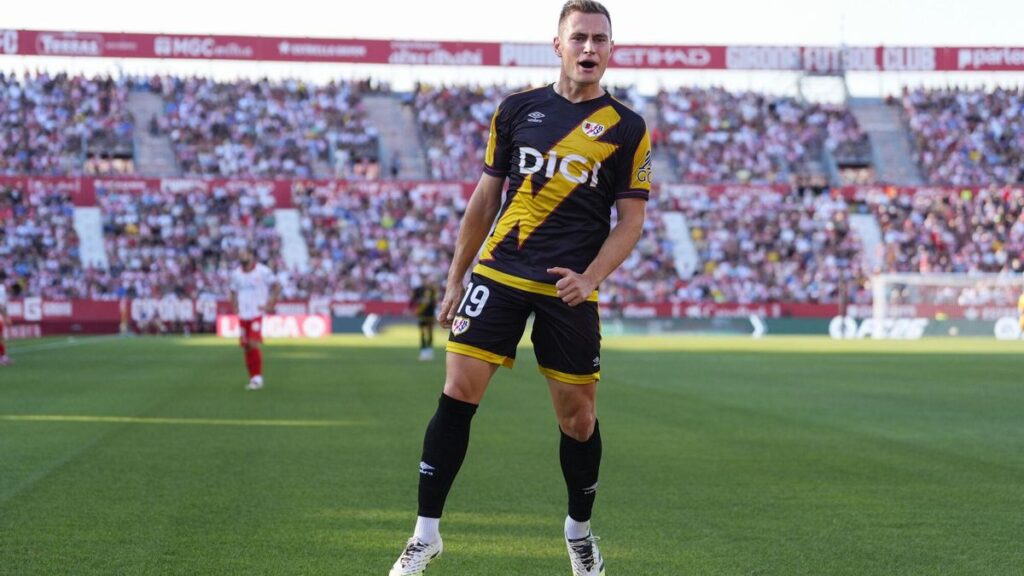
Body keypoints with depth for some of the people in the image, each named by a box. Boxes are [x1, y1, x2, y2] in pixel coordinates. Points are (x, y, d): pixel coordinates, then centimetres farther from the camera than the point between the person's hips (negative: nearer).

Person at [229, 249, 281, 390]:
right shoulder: (236, 274, 10)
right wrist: (235, 308, 11)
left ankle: (258, 378, -8)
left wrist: (269, 305, -5)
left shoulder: (263, 271, -5)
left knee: (253, 344, -16)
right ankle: (253, 378, 14)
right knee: (246, 347, 4)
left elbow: (277, 287, 0)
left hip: (257, 314, -5)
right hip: (243, 315, 5)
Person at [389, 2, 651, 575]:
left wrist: (589, 277, -13)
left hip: (570, 290, -1)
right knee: (457, 396, -7)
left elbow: (631, 221, 3)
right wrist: (455, 279, 12)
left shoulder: (627, 129, 3)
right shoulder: (518, 109, 7)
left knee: (579, 418, 4)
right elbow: (485, 199, 13)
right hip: (498, 274, 1)